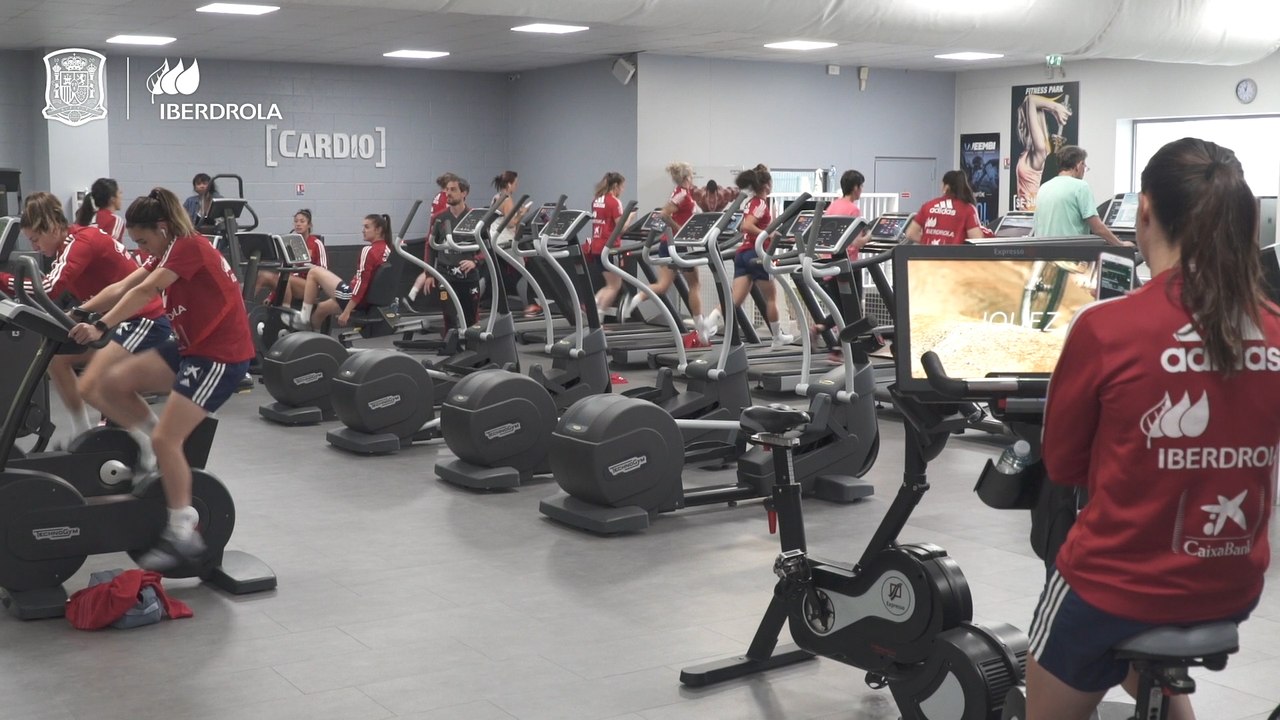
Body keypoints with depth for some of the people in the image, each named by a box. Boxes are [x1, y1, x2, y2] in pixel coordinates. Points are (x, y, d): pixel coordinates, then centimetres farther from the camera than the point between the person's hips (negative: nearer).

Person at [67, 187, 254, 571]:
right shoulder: (169, 252, 13)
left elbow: (143, 293, -25)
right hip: (191, 346, 9)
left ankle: (183, 534, -4)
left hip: (222, 355, -9)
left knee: (165, 439, -14)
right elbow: (121, 289, 7)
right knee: (113, 384, -1)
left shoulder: (189, 247, -15)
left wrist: (101, 327, -31)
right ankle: (163, 458, 12)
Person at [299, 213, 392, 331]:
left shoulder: (368, 251, -20)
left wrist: (346, 312, -22)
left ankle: (304, 317, 6)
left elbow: (360, 284, -24)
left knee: (314, 272, 3)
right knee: (321, 309, 28)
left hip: (354, 298, -9)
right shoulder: (387, 250, 6)